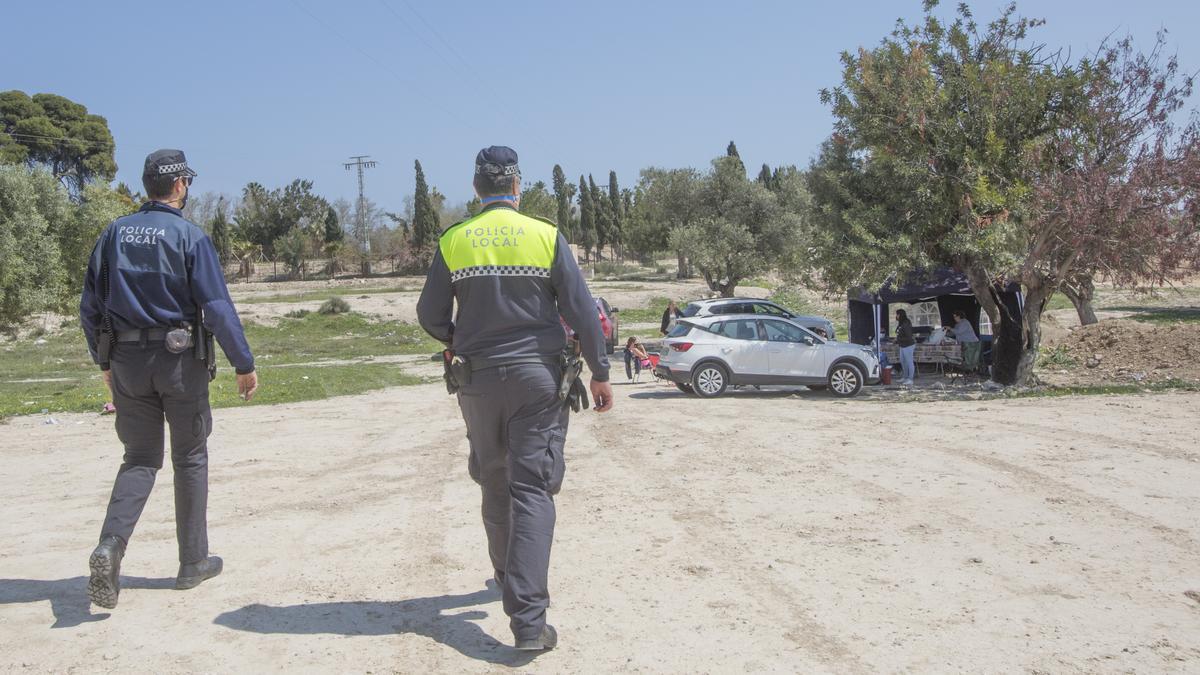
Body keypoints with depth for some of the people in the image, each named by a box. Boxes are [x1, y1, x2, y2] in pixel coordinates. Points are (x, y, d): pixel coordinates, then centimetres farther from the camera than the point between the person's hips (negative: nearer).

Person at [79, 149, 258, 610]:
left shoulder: (114, 233, 6)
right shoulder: (189, 236, -9)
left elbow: (90, 307, 8)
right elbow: (218, 308, -14)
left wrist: (105, 362, 19)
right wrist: (244, 364, -8)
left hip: (127, 362, 4)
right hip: (180, 362, -4)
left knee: (140, 459, 12)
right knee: (190, 459, 10)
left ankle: (110, 546, -10)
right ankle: (193, 562, 17)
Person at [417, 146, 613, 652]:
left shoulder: (453, 241, -1)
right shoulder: (546, 235, -5)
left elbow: (430, 316, 4)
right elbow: (581, 310, -5)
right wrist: (599, 373, 4)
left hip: (477, 378, 2)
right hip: (537, 378, -2)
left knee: (494, 483, 20)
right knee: (532, 491, -2)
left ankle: (508, 576, 38)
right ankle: (528, 618, -10)